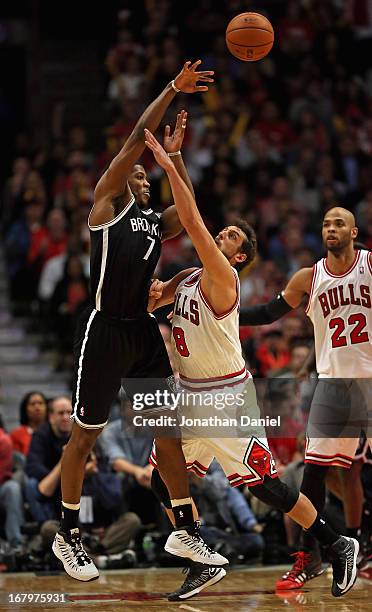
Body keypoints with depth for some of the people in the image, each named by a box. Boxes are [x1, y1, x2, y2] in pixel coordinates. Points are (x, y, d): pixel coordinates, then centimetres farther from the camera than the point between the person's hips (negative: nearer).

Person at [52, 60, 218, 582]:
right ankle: (67, 535, 13)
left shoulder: (154, 222, 18)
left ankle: (184, 529, 15)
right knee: (85, 435, 2)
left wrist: (174, 155, 5)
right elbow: (136, 138, -7)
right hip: (104, 331, -7)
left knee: (170, 430, 7)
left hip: (143, 331, 7)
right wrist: (173, 88, -7)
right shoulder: (107, 203, -1)